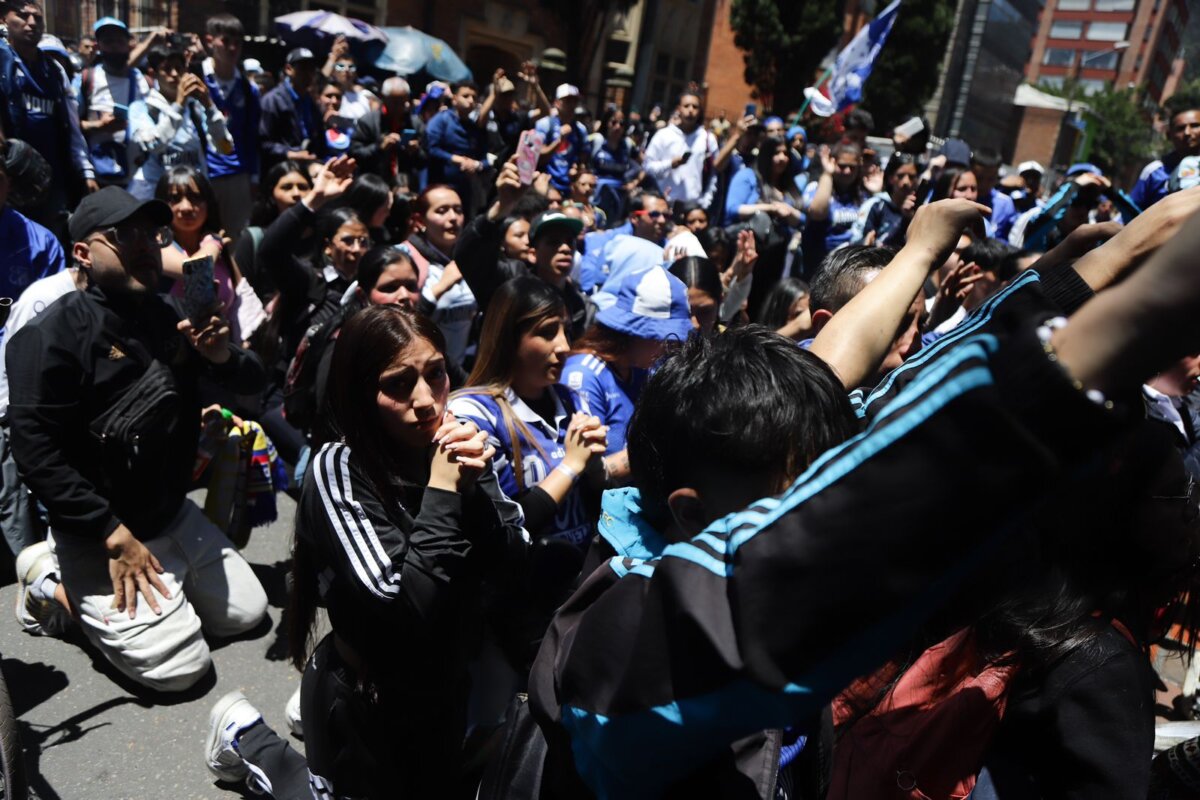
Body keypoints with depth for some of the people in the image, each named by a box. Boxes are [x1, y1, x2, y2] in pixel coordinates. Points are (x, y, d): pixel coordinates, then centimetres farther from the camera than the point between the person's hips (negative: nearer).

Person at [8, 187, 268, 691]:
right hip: (99, 535, -7)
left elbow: (251, 383, 9)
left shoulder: (168, 319, 5)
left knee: (247, 613, 12)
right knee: (180, 665, -12)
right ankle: (54, 580, 9)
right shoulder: (52, 334, -16)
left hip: (175, 515, 7)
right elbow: (36, 452, -22)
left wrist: (223, 355, -15)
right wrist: (115, 537, -23)